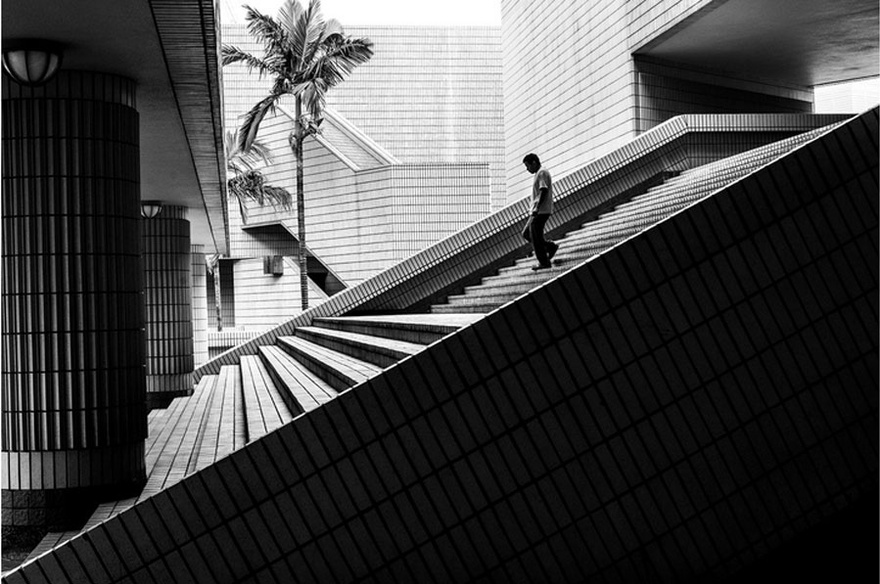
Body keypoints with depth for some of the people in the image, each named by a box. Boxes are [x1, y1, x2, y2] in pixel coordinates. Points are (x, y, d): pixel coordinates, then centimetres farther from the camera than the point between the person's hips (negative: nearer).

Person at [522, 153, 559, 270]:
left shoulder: (542, 173, -11)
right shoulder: (539, 173, 21)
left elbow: (544, 191, -22)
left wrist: (537, 208, -28)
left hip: (541, 211, -10)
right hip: (536, 212, 10)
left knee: (535, 237, -6)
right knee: (526, 234, 11)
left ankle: (544, 262, 0)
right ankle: (551, 247, 11)